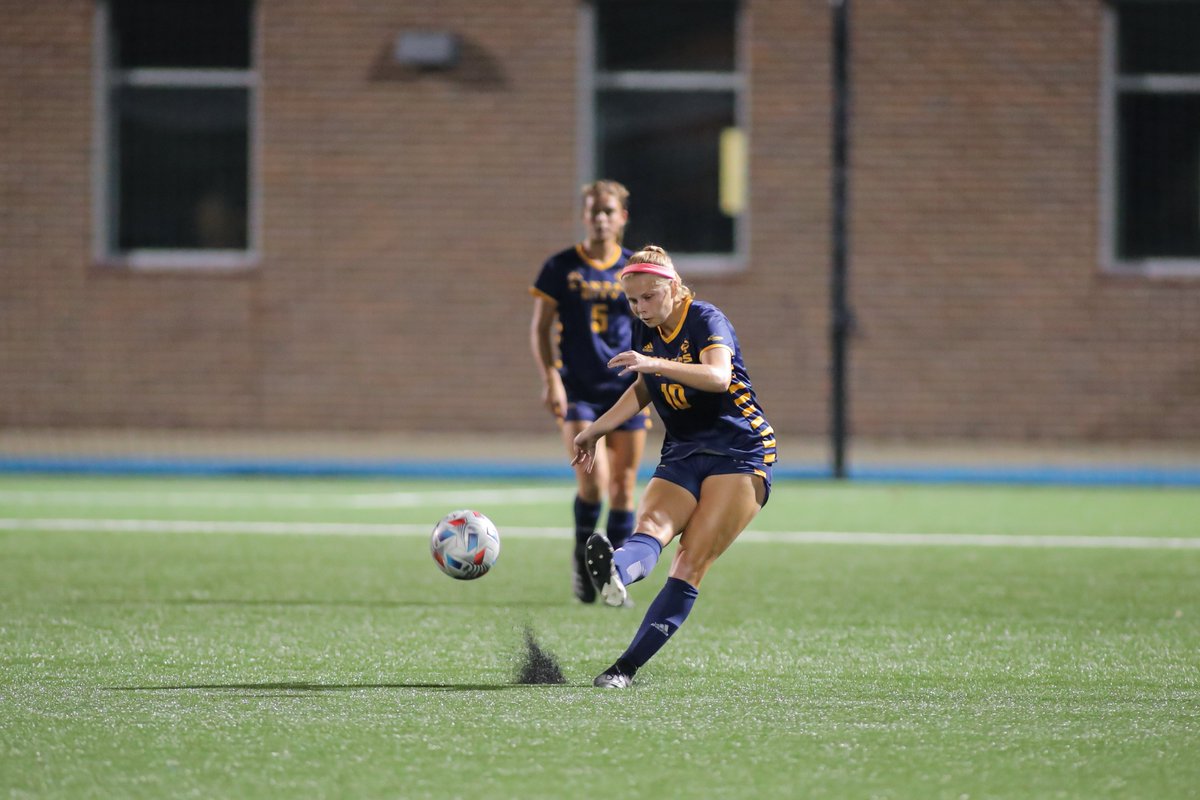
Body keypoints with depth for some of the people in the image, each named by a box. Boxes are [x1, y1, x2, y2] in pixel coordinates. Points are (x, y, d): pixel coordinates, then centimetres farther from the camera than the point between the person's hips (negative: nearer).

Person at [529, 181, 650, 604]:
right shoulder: (560, 267, 2)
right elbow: (539, 327, 4)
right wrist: (550, 378, -8)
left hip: (627, 391, 2)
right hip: (579, 392, -2)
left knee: (623, 489, 1)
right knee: (593, 479, -18)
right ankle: (583, 553, 7)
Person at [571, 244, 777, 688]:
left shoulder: (705, 319, -13)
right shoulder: (645, 334, 8)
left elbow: (718, 376, -32)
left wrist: (654, 364, -43)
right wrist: (596, 429, 21)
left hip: (739, 452, -6)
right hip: (681, 455, 6)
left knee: (692, 563, -17)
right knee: (651, 527, -28)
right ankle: (614, 573, -60)